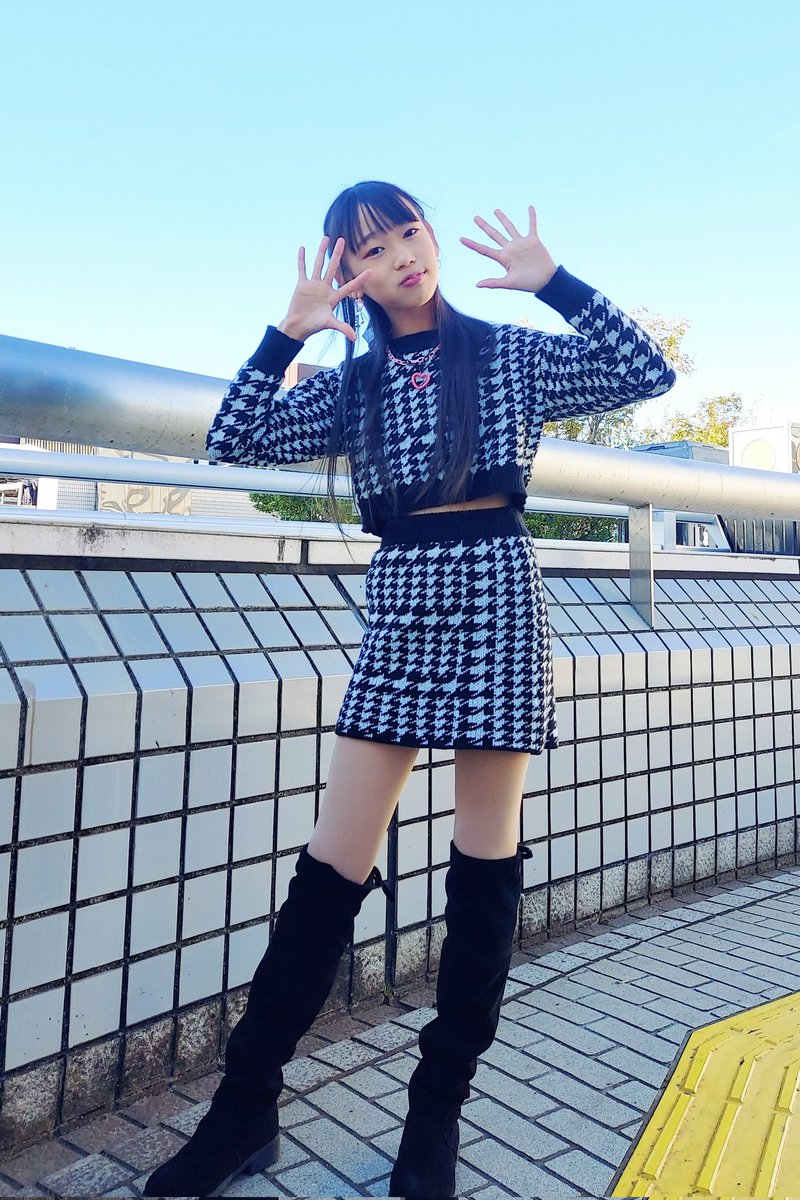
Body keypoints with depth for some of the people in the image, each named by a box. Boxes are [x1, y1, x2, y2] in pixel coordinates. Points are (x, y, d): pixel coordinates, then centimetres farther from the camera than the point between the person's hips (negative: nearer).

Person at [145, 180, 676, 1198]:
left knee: (485, 864, 4)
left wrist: (552, 281, -2)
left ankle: (438, 1111, 22)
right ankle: (245, 1107, 16)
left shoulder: (515, 353, 11)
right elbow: (234, 443, 4)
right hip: (399, 603, 2)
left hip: (494, 591, -1)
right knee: (330, 866, 1)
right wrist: (288, 331, -3)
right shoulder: (351, 385, 14)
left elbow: (647, 372, 3)